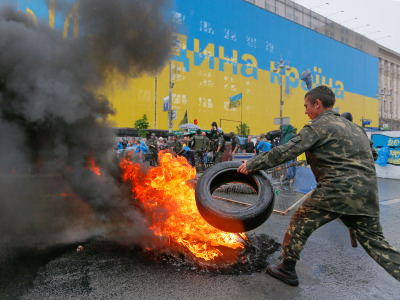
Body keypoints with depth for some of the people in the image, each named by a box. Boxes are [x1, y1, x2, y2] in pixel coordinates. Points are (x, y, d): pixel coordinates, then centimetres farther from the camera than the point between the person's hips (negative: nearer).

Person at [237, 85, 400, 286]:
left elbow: (285, 152, -10)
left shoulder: (319, 126, -4)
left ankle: (287, 271, 19)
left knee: (299, 224, 7)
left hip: (337, 191, -8)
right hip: (367, 195, 8)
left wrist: (252, 165, -4)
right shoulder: (354, 127, 20)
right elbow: (372, 154, 25)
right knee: (375, 242, 17)